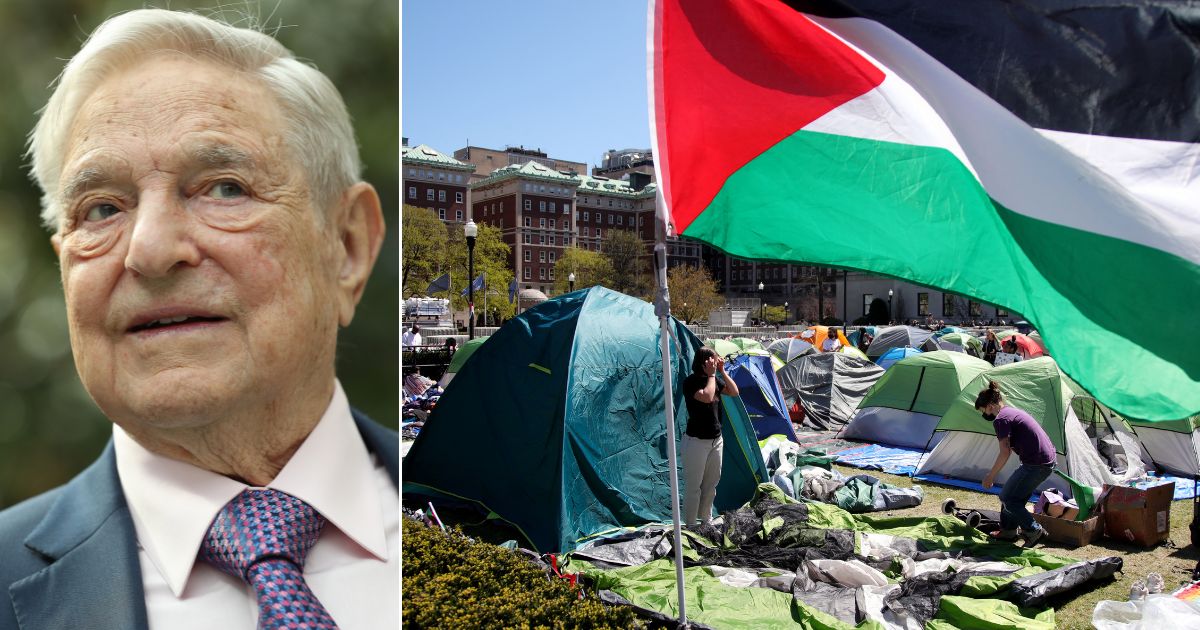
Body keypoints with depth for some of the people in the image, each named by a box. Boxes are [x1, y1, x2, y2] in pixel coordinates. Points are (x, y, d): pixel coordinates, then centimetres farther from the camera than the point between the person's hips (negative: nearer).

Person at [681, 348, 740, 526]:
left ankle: (706, 519, 32)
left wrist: (722, 372, -5)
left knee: (712, 482, 17)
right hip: (697, 441, -7)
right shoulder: (691, 381, -16)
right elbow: (707, 397, -30)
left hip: (716, 439, 7)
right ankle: (690, 525, 10)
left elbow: (734, 392, 1)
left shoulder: (716, 379, 6)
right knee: (693, 485, 0)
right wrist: (711, 375, -19)